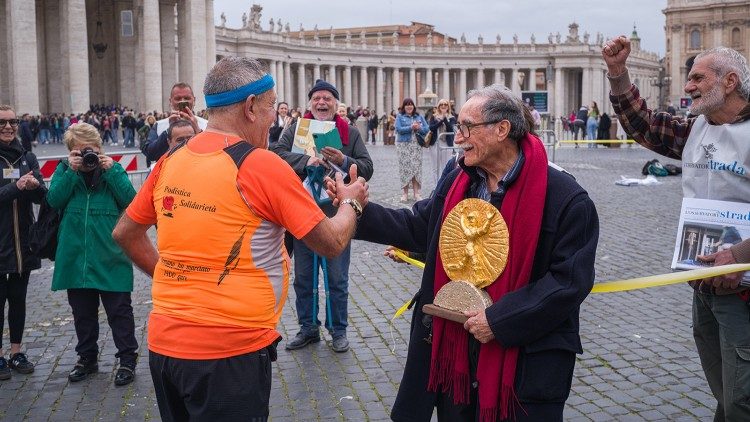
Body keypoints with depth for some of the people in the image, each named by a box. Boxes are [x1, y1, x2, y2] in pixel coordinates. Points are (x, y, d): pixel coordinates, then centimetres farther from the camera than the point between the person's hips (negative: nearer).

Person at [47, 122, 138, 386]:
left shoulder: (113, 168, 1)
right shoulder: (64, 170, 6)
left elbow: (130, 200, -12)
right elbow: (54, 200, -9)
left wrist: (110, 170, -16)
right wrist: (71, 171, -15)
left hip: (111, 259, -3)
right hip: (75, 258, 3)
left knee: (119, 311, 4)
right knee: (82, 313, 15)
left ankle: (127, 360, 14)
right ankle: (87, 359, 30)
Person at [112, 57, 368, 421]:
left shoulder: (170, 162, 3)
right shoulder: (261, 165, -15)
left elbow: (125, 233, 16)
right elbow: (332, 243, -8)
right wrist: (351, 203, 11)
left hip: (163, 343, 6)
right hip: (229, 351, -6)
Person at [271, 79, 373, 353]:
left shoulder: (351, 133, 3)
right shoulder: (295, 130, 3)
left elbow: (367, 168, -5)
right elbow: (277, 153, -14)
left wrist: (344, 161, -23)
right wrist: (306, 161, -29)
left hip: (336, 216, -1)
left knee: (337, 279, 8)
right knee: (303, 278, 13)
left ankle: (338, 330, 24)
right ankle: (308, 328, 28)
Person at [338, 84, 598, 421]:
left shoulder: (565, 199, -15)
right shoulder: (456, 181, 5)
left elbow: (571, 279, -16)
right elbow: (417, 227, 14)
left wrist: (500, 320, -20)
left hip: (526, 362, -5)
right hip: (454, 349, 5)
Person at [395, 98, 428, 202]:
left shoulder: (419, 117, 13)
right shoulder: (400, 117, 6)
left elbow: (426, 129, 6)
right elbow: (398, 129, -9)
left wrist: (418, 128, -13)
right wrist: (411, 127, -17)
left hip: (416, 145, 2)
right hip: (404, 145, -2)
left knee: (416, 167, -2)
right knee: (405, 167, -3)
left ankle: (416, 193, 1)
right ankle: (405, 193, 4)